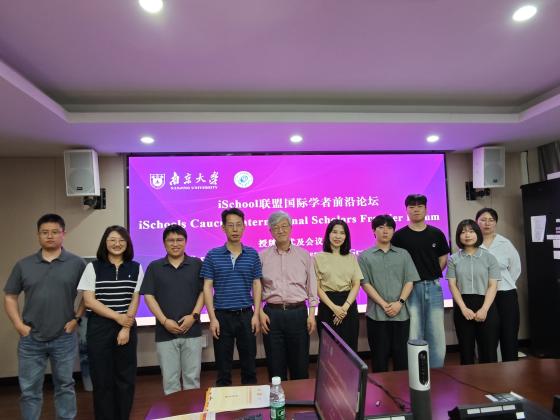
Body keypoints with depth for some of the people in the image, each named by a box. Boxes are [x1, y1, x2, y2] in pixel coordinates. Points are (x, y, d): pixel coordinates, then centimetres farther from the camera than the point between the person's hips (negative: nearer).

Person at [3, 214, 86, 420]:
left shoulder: (77, 263, -4)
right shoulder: (23, 265, 2)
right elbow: (10, 297, 8)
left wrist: (77, 318, -6)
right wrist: (19, 325, -2)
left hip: (64, 338, -1)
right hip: (30, 339, 2)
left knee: (65, 386, 13)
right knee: (29, 390, 12)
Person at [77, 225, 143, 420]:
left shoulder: (135, 268, 5)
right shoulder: (93, 267, 0)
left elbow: (135, 300, 3)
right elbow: (89, 301, -5)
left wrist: (126, 328, -7)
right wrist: (117, 317, -11)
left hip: (127, 328, 2)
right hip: (99, 328, -1)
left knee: (126, 378, 7)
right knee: (102, 379, 5)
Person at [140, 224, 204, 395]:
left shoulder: (197, 264, 3)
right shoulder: (154, 267, 4)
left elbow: (203, 292, 2)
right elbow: (148, 296, 0)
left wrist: (194, 316, -11)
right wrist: (164, 321, -9)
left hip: (192, 331, 0)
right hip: (165, 332, 0)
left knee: (192, 377, 9)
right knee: (170, 380, 9)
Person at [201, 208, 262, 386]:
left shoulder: (252, 255, 2)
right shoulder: (212, 255, -2)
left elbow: (257, 285, 4)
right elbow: (207, 288, -2)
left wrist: (256, 314, -3)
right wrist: (212, 318, -8)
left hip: (246, 314, 1)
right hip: (222, 315, -1)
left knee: (249, 363, 12)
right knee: (223, 366, 10)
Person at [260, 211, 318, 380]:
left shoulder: (304, 255, 5)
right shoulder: (263, 256, 3)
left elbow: (312, 286, 5)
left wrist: (312, 314, -1)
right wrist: (260, 313, -4)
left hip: (298, 313, 0)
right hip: (272, 314, 0)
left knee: (300, 363, 9)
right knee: (275, 366, 9)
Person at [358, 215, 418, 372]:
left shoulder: (403, 254, 10)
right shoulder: (365, 256, 3)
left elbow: (409, 281, 4)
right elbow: (365, 284, -4)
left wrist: (399, 302, -11)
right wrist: (384, 305, -12)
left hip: (401, 313, 2)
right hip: (376, 314, -2)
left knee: (402, 355, 9)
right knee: (379, 356, 6)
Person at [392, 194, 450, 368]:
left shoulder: (436, 234, 6)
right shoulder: (399, 236, -3)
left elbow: (443, 258, 14)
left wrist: (431, 276, 7)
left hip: (433, 287, 3)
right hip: (410, 288, -2)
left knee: (436, 334, 8)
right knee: (414, 336, 5)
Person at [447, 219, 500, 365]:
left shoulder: (489, 257, 4)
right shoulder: (454, 259, 5)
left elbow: (493, 285, -2)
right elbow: (452, 285, 0)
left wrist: (484, 309, -14)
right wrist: (464, 308, -12)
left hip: (486, 306, 0)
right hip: (462, 307, 1)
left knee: (489, 352, 3)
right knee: (466, 351, 8)